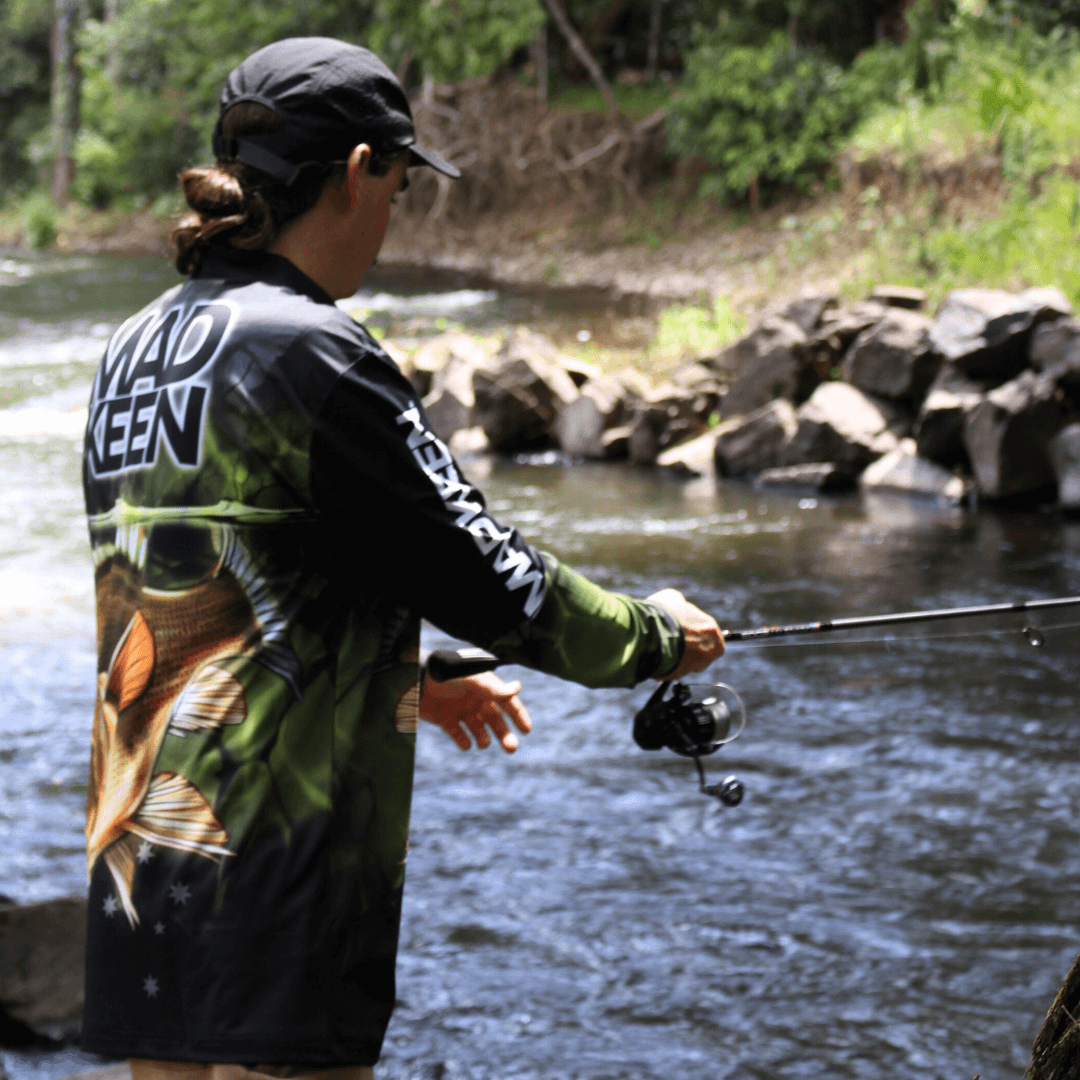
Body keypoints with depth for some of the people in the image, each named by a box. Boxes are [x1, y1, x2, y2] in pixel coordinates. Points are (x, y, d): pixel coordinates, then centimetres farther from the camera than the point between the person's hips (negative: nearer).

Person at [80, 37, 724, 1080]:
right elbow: (483, 577, -9)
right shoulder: (305, 352, -13)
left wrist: (408, 684, 32)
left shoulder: (135, 354, 13)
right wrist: (656, 635, 8)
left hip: (139, 875, 9)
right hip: (267, 873, -9)